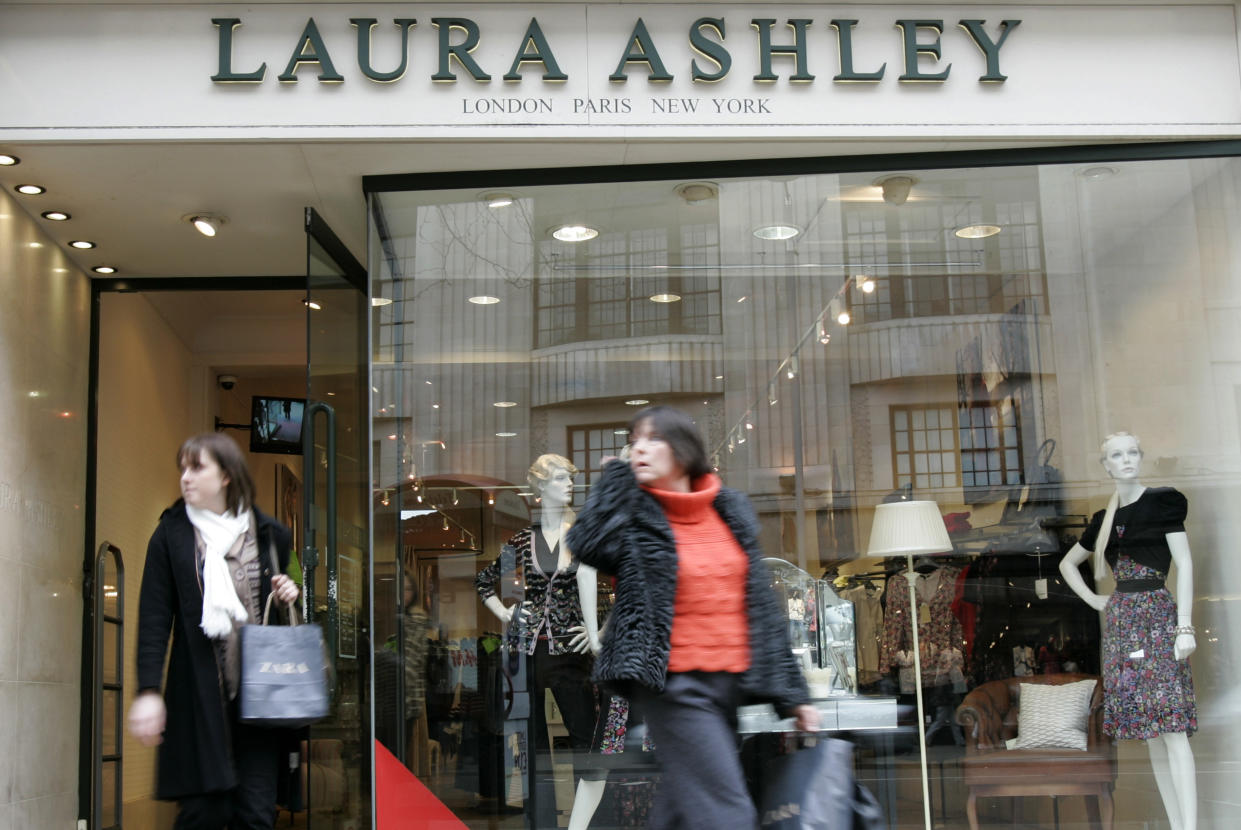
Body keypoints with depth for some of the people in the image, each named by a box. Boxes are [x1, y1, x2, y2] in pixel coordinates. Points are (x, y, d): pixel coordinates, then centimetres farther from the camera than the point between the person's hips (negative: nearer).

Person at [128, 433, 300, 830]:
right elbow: (154, 617, -1)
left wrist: (289, 599, -1)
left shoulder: (271, 535, 9)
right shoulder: (171, 534, 4)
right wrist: (148, 690, -9)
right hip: (199, 692, -1)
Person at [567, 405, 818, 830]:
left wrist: (791, 692, 12)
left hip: (728, 683, 5)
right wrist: (615, 475, -9)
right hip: (674, 684, -5)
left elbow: (763, 605, 13)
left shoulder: (732, 511, 11)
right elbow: (587, 543, -24)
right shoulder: (632, 516, -1)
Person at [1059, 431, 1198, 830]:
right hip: (1120, 624, 6)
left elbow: (1184, 564, -5)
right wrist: (1093, 600, 14)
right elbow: (1067, 564, 30)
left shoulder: (1163, 501, 1)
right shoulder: (1104, 519, 16)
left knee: (1170, 727, -14)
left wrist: (1185, 626, -13)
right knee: (1150, 732, 5)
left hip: (1157, 616, -6)